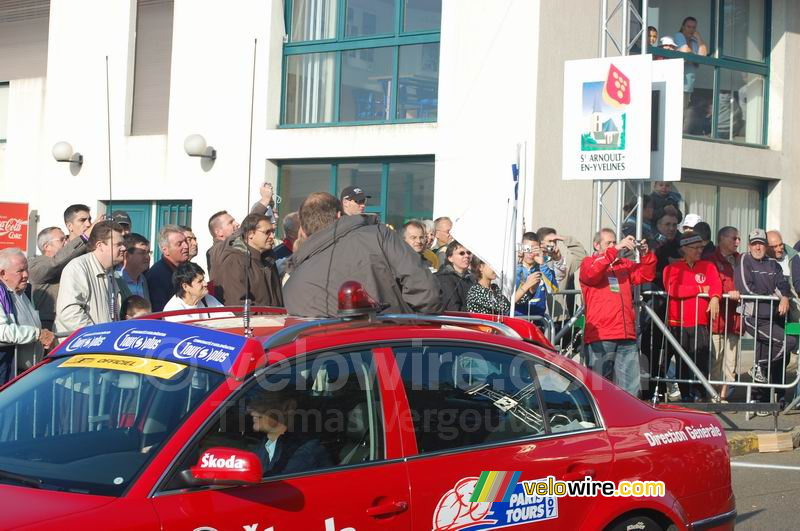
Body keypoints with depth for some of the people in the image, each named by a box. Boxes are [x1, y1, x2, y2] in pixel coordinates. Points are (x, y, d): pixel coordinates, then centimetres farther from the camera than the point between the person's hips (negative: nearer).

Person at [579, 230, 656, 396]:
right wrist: (615, 250, -20)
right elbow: (592, 273, -14)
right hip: (600, 336, -4)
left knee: (631, 388, 1)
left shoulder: (625, 264, 21)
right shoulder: (588, 262, 8)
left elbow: (646, 275, 10)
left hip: (626, 336, 4)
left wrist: (646, 254, -7)